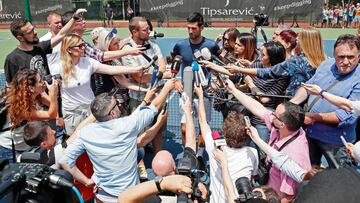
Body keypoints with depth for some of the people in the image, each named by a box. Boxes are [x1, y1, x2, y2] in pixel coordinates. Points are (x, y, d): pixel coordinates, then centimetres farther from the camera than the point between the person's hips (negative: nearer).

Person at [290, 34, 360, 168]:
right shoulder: (327, 64, -2)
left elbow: (349, 116, -25)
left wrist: (315, 117, -26)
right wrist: (293, 102, -12)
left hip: (335, 141, -5)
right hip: (310, 132, 5)